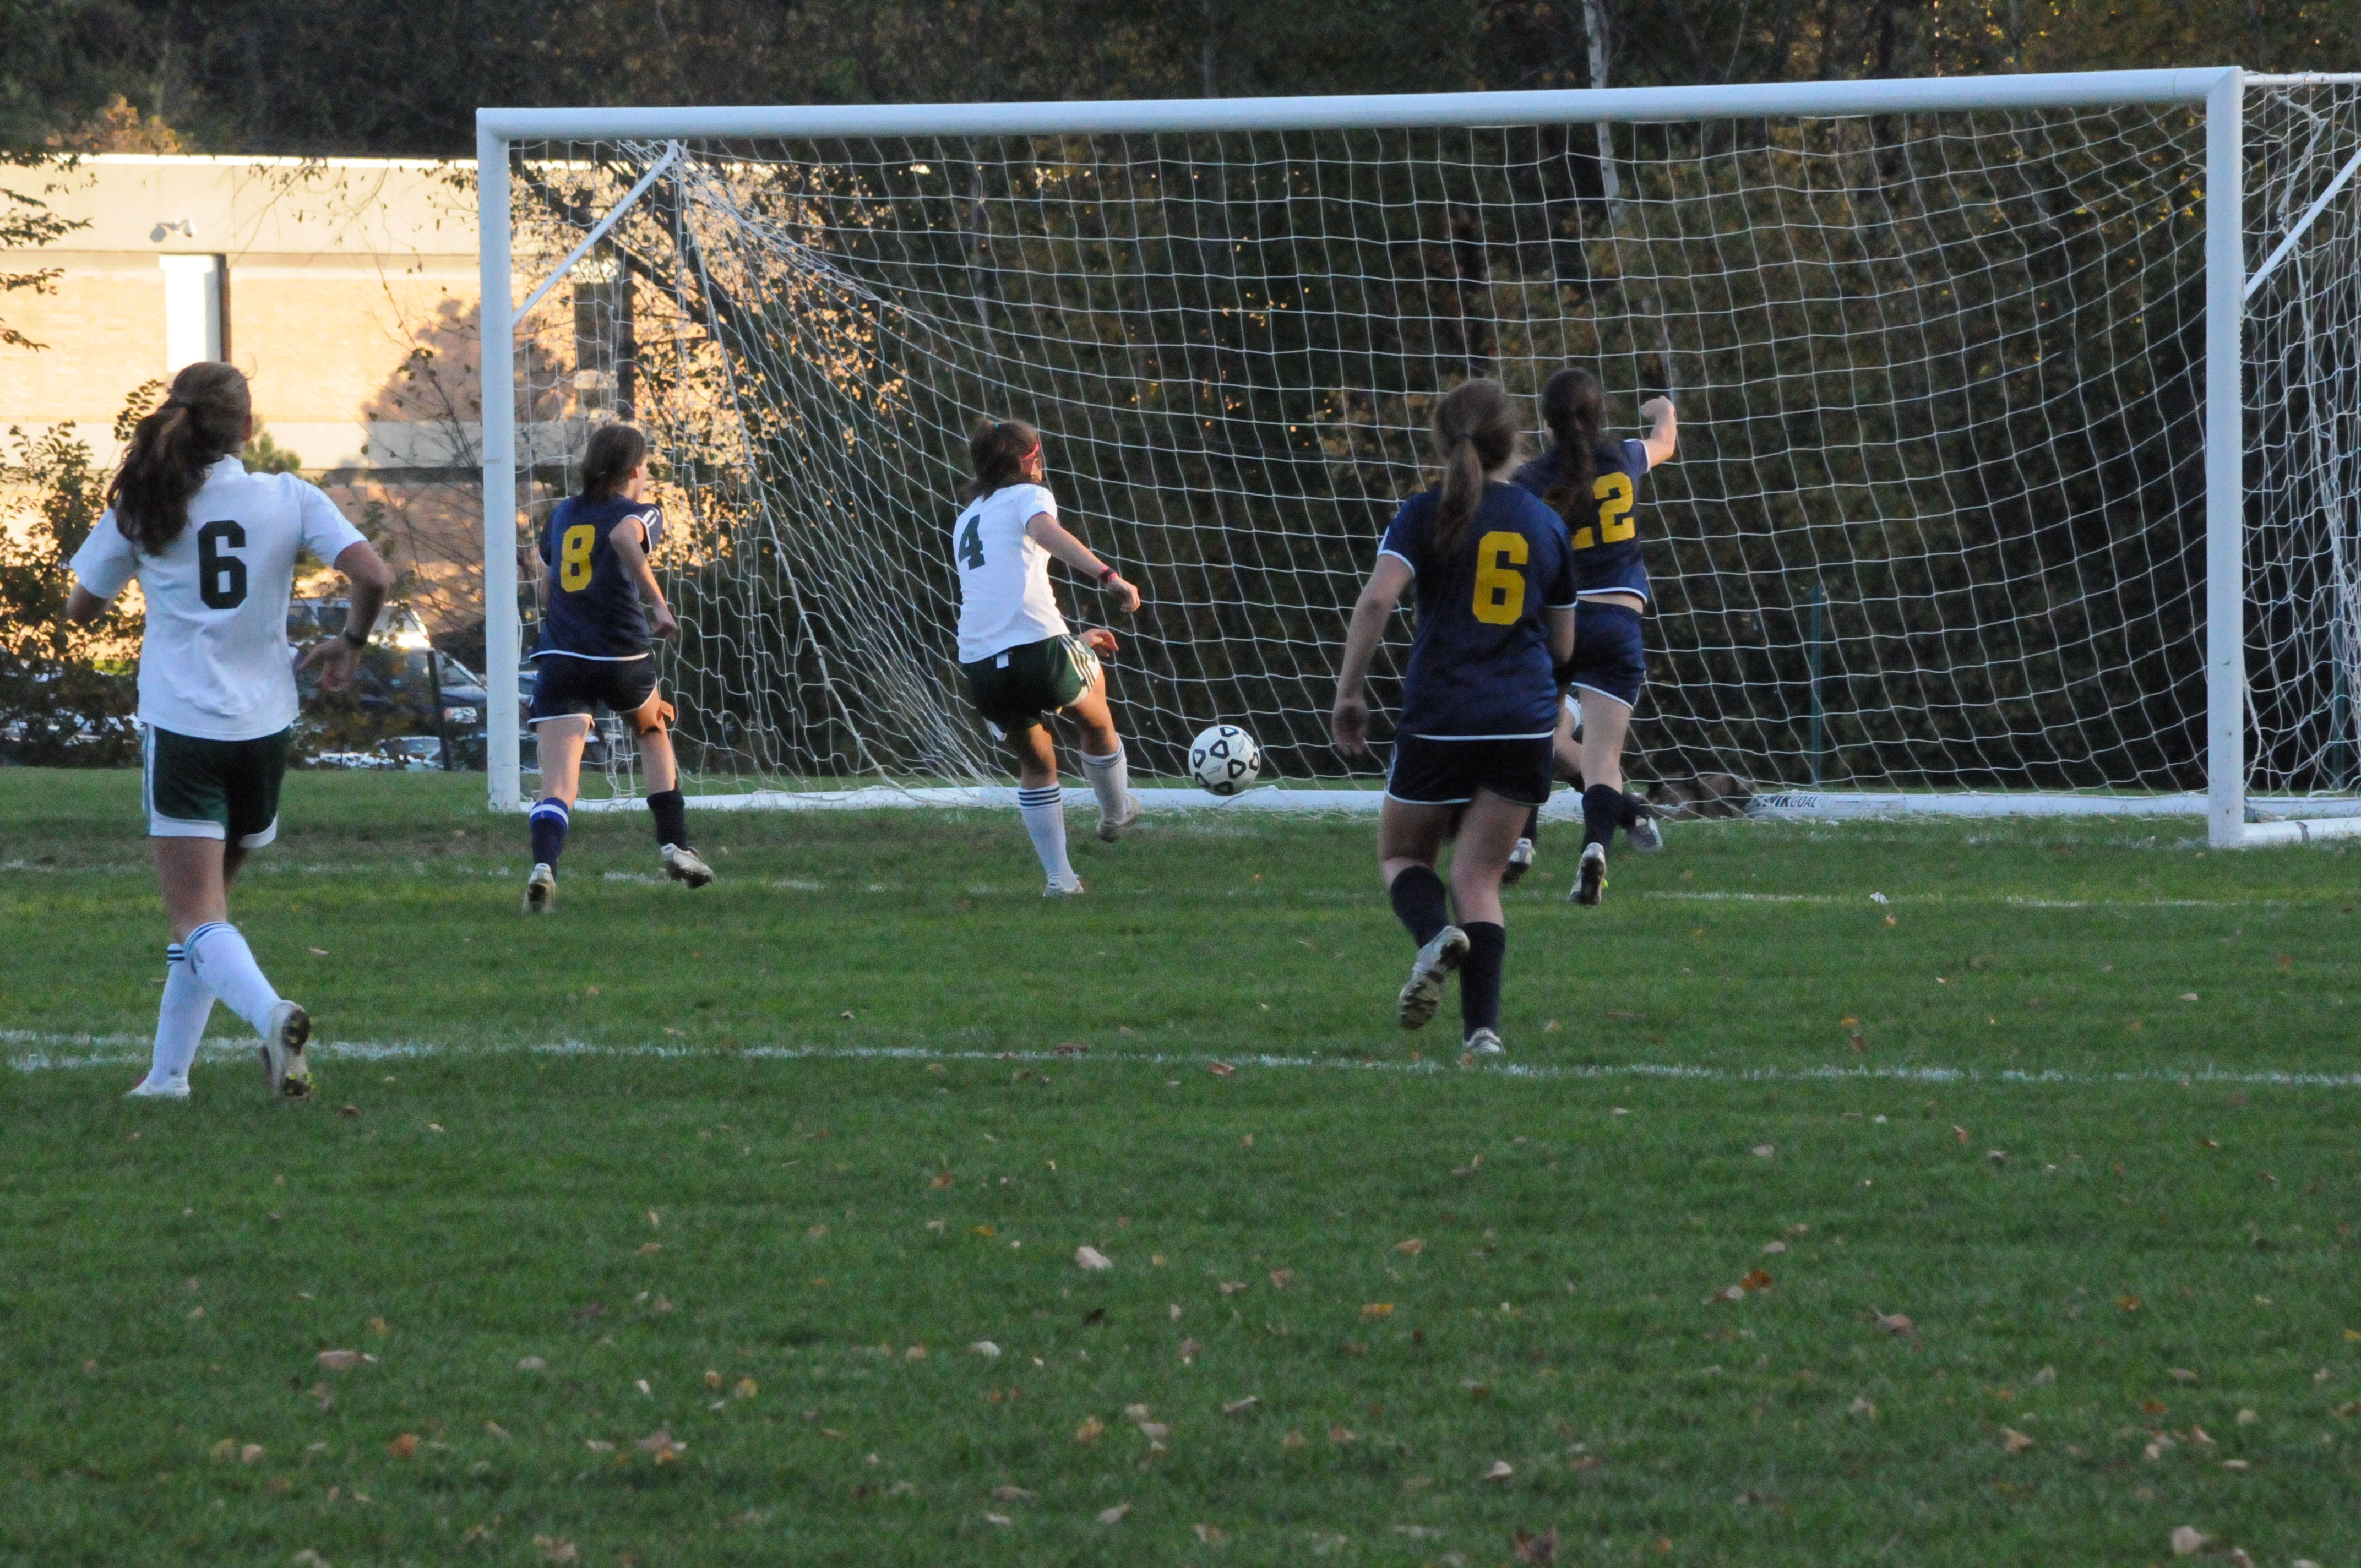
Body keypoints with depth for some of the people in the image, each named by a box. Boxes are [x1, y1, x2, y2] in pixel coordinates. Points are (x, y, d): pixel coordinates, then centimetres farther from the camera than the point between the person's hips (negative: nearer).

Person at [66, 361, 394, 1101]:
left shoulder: (141, 508, -1)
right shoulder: (289, 499, 0)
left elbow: (81, 610, 9)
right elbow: (374, 577, -10)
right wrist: (351, 642, 9)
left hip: (181, 727, -3)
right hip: (265, 727, 3)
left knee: (197, 919, -7)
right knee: (208, 901, 19)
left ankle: (269, 1012, -35)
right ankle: (168, 1071, 21)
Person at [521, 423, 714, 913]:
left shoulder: (562, 514, 19)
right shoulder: (641, 513, 4)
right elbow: (625, 536, -21)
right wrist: (657, 604, -23)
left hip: (559, 657, 2)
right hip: (622, 655, -2)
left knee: (556, 788, -8)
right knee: (654, 729, 30)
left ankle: (544, 865, -34)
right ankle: (674, 845, 28)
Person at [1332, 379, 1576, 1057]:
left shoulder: (1426, 515, -2)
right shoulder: (1545, 523, 8)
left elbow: (1376, 600, -17)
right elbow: (1563, 645, 13)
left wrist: (1350, 690, -10)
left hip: (1439, 717, -3)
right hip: (1524, 721, 3)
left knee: (1402, 853, 16)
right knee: (1479, 877, 6)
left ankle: (1435, 935, -18)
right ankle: (1483, 1027, -12)